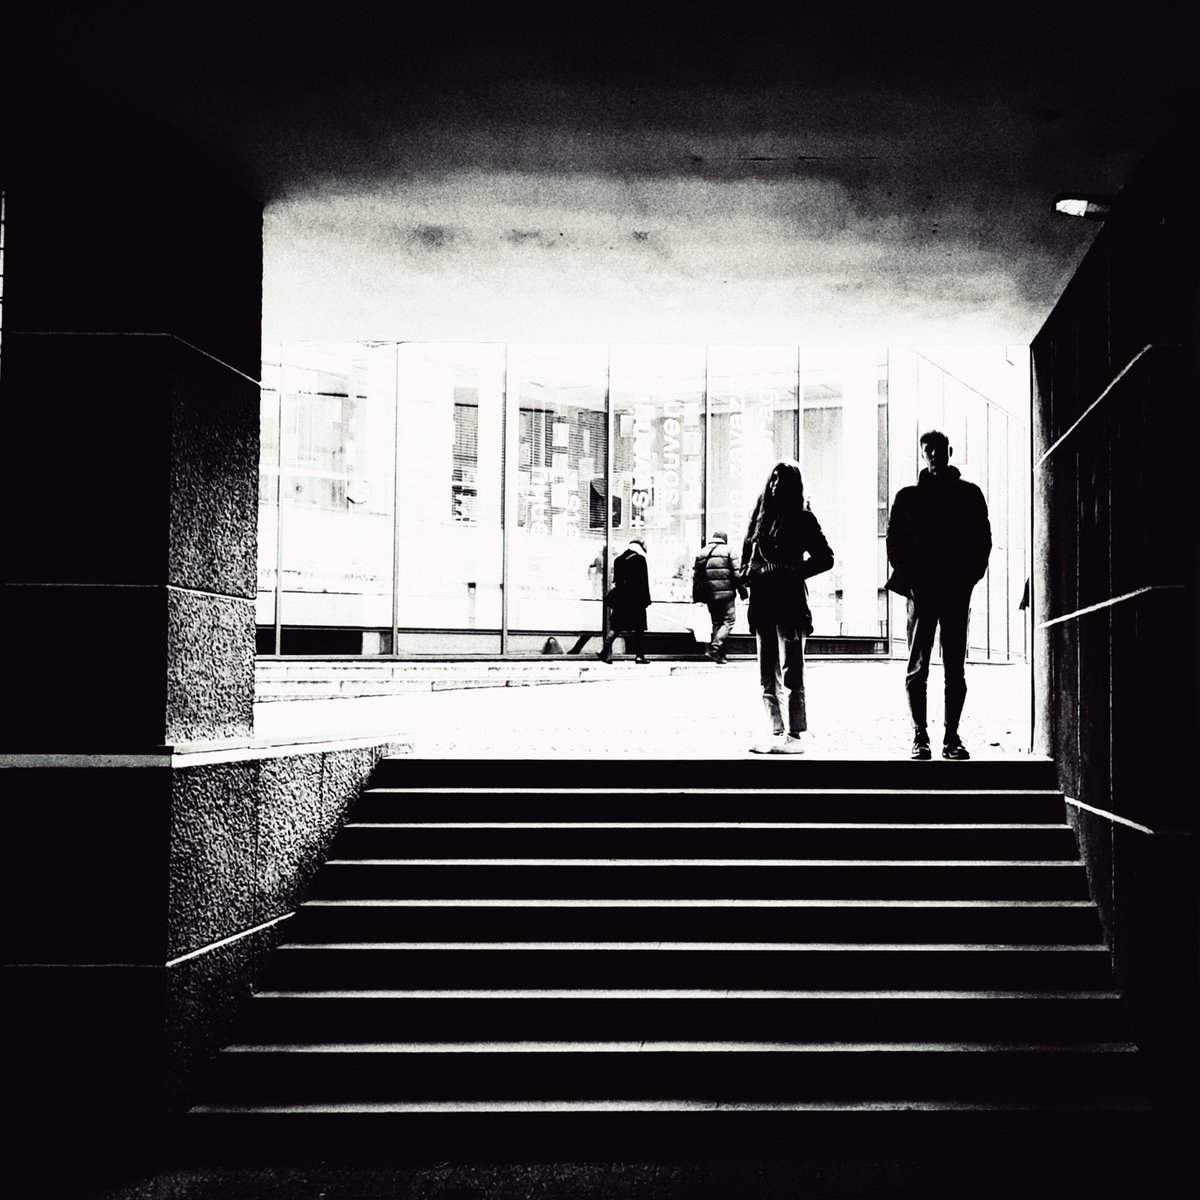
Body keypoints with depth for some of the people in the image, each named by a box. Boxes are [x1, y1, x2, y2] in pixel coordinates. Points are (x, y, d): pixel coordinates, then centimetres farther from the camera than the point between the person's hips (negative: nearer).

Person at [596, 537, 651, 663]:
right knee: (639, 628, 4)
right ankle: (639, 654, 4)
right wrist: (646, 600, -4)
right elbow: (644, 581, -8)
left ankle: (606, 652, -4)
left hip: (620, 600, 4)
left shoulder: (619, 558, 9)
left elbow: (615, 581, 11)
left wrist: (613, 599, 15)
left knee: (615, 627, 6)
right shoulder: (640, 558, -5)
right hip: (636, 599, -4)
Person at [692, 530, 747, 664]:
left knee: (716, 622, 13)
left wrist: (697, 598, 16)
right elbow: (737, 574, -7)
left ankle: (720, 655, 11)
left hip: (710, 596, 5)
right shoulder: (728, 551, -2)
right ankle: (715, 648, -16)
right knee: (728, 621, 0)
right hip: (726, 594, -5)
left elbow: (696, 577, 12)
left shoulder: (702, 553, 12)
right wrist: (743, 593, -1)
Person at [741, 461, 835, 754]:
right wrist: (748, 573, 4)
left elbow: (824, 557, -3)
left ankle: (793, 736, -5)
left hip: (788, 601, -6)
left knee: (789, 674, -8)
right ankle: (776, 734, 13)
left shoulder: (801, 518, -1)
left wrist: (791, 572, -11)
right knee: (767, 677, 8)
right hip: (762, 603, 6)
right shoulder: (761, 515, 14)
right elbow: (748, 551, 23)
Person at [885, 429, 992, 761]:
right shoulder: (908, 497, 8)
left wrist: (969, 577, -5)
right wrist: (908, 580, -6)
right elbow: (895, 543, 5)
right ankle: (920, 738, 1)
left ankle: (952, 738, 7)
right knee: (917, 669, -2)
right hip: (921, 592, -1)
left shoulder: (969, 495, 9)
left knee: (955, 670, 2)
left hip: (957, 591, 1)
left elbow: (983, 540, 7)